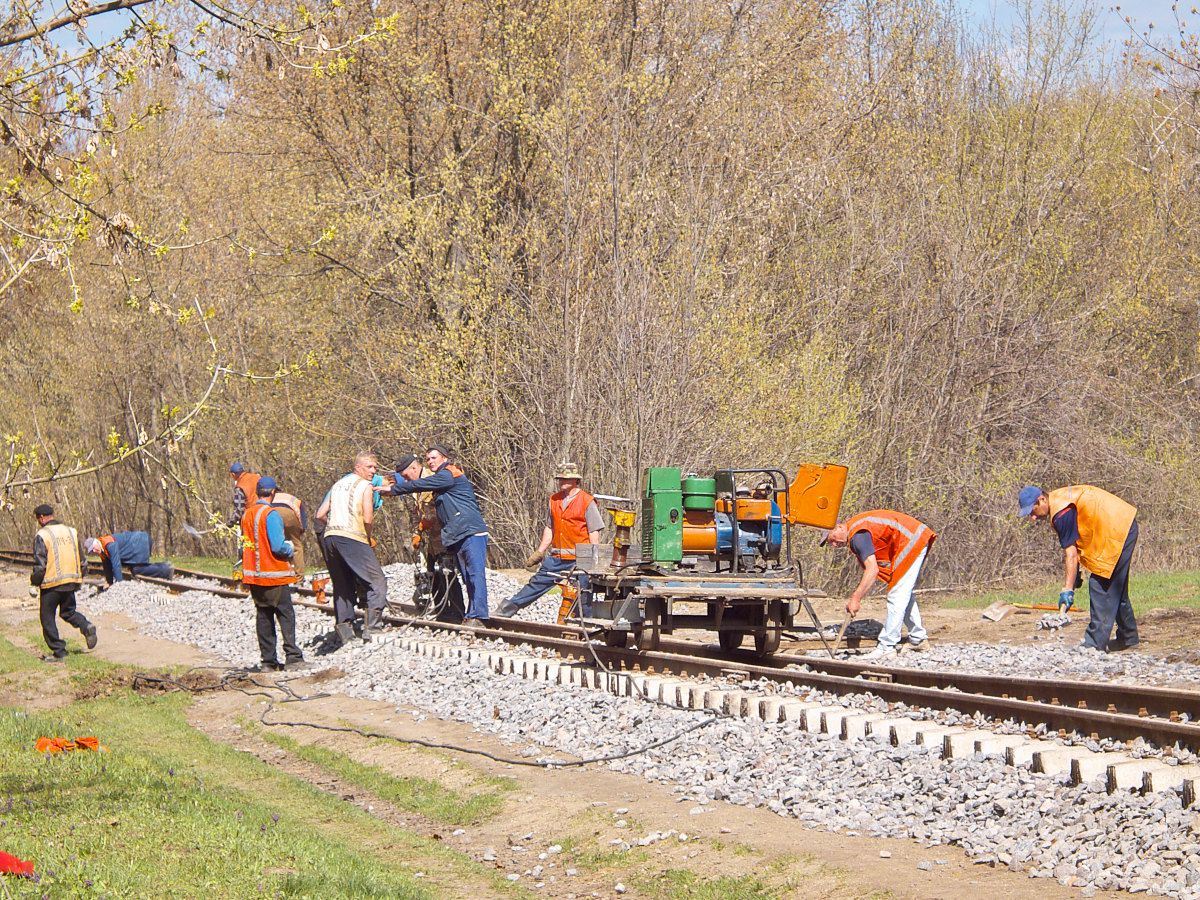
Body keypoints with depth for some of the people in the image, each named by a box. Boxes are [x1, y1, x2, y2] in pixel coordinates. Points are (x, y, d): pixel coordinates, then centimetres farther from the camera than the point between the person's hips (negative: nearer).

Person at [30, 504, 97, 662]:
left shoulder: (42, 536, -10)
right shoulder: (71, 532, 9)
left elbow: (40, 565, -14)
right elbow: (82, 559, 13)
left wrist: (35, 583, -2)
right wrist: (80, 577, 24)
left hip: (51, 584, -6)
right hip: (71, 581, 6)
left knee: (48, 618, 7)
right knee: (68, 612, 22)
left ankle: (58, 651, 6)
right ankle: (86, 627, -5)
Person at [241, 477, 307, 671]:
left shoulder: (246, 515, 8)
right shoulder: (271, 515, -15)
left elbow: (243, 546, 13)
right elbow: (278, 546, -20)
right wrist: (291, 548, -1)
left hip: (254, 575, 7)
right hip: (274, 575, -7)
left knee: (263, 616, 10)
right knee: (286, 615, -2)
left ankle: (268, 660, 9)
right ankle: (292, 657, -8)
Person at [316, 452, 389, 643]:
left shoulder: (338, 485, 22)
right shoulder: (365, 486, 0)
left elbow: (320, 515, 19)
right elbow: (368, 519, -10)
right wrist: (369, 538, 7)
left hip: (330, 537, 7)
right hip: (353, 538, -7)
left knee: (343, 586, 16)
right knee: (377, 581, -3)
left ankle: (345, 631, 10)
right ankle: (372, 628, -13)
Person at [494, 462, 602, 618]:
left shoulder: (587, 501, -6)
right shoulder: (554, 500, 11)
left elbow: (594, 532, -6)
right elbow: (549, 528, 18)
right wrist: (539, 552, 14)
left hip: (579, 559, -5)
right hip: (556, 557, 5)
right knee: (537, 583, 8)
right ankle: (509, 607, 12)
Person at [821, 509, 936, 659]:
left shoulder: (858, 535, -20)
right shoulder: (856, 528, 12)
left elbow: (872, 570, -27)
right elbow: (868, 569, 17)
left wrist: (856, 598, -26)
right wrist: (856, 597, 9)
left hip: (911, 542, -11)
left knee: (897, 595, -10)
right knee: (905, 594, 20)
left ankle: (887, 647, -10)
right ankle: (918, 639, 29)